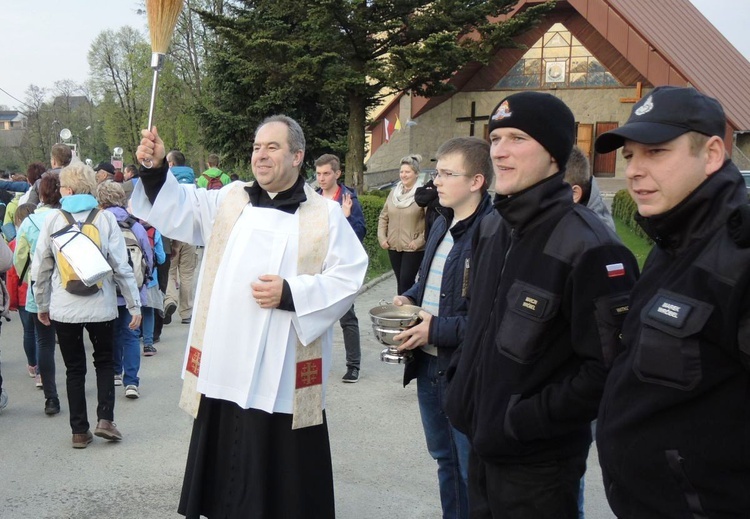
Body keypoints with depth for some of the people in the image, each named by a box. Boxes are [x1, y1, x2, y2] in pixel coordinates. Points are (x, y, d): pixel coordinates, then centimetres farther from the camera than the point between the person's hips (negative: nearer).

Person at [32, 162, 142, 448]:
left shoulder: (53, 219, -2)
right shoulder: (105, 218, -3)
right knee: (104, 361, 18)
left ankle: (80, 431, 14)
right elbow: (121, 266, -5)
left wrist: (42, 304, 15)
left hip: (64, 308, 0)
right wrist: (134, 305, 0)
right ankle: (105, 419, 4)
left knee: (74, 368, 12)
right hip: (101, 306, 0)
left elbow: (40, 267, 3)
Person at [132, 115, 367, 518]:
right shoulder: (230, 200, 11)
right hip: (224, 366, 4)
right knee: (224, 474, 15)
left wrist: (290, 294, -14)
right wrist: (154, 169, -12)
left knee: (280, 485, 7)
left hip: (283, 373, -3)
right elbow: (176, 208, 5)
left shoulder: (325, 215, 0)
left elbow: (347, 278, -5)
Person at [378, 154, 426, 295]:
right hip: (393, 246, 6)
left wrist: (420, 241, -15)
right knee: (400, 281, 11)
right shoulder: (394, 192, 9)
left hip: (413, 248, -6)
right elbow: (383, 217, 15)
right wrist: (382, 237, 5)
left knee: (406, 281, -9)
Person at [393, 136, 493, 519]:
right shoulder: (441, 225, 9)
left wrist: (438, 329, -23)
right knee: (444, 460, 24)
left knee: (472, 471, 7)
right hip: (429, 364, 9)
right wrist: (410, 298, 4)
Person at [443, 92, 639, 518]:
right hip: (482, 443, 7)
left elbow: (609, 368, -21)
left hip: (539, 462, -7)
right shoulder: (492, 228, 5)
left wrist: (526, 421, -18)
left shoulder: (588, 245, -20)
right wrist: (461, 386, 9)